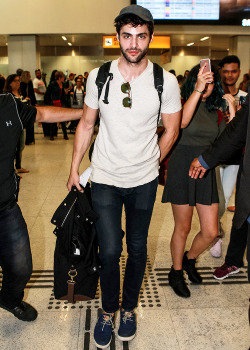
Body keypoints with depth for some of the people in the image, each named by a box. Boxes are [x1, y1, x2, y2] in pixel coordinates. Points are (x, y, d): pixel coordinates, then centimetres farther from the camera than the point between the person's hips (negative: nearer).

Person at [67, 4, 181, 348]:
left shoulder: (166, 82, -9)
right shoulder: (98, 77, -5)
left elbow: (171, 130, 3)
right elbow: (86, 124, 5)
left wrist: (148, 164, 8)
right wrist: (74, 169, 6)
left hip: (144, 181, 0)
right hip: (104, 179, 0)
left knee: (137, 248, 13)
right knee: (109, 251, 1)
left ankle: (129, 308, 38)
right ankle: (108, 311, 29)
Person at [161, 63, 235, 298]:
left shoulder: (217, 109, 10)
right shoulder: (184, 102, -3)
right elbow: (182, 122, -27)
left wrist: (231, 109, -7)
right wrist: (197, 90, -33)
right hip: (182, 168, -4)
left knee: (210, 232, 4)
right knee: (183, 228, 6)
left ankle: (189, 259, 35)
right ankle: (176, 272, 30)